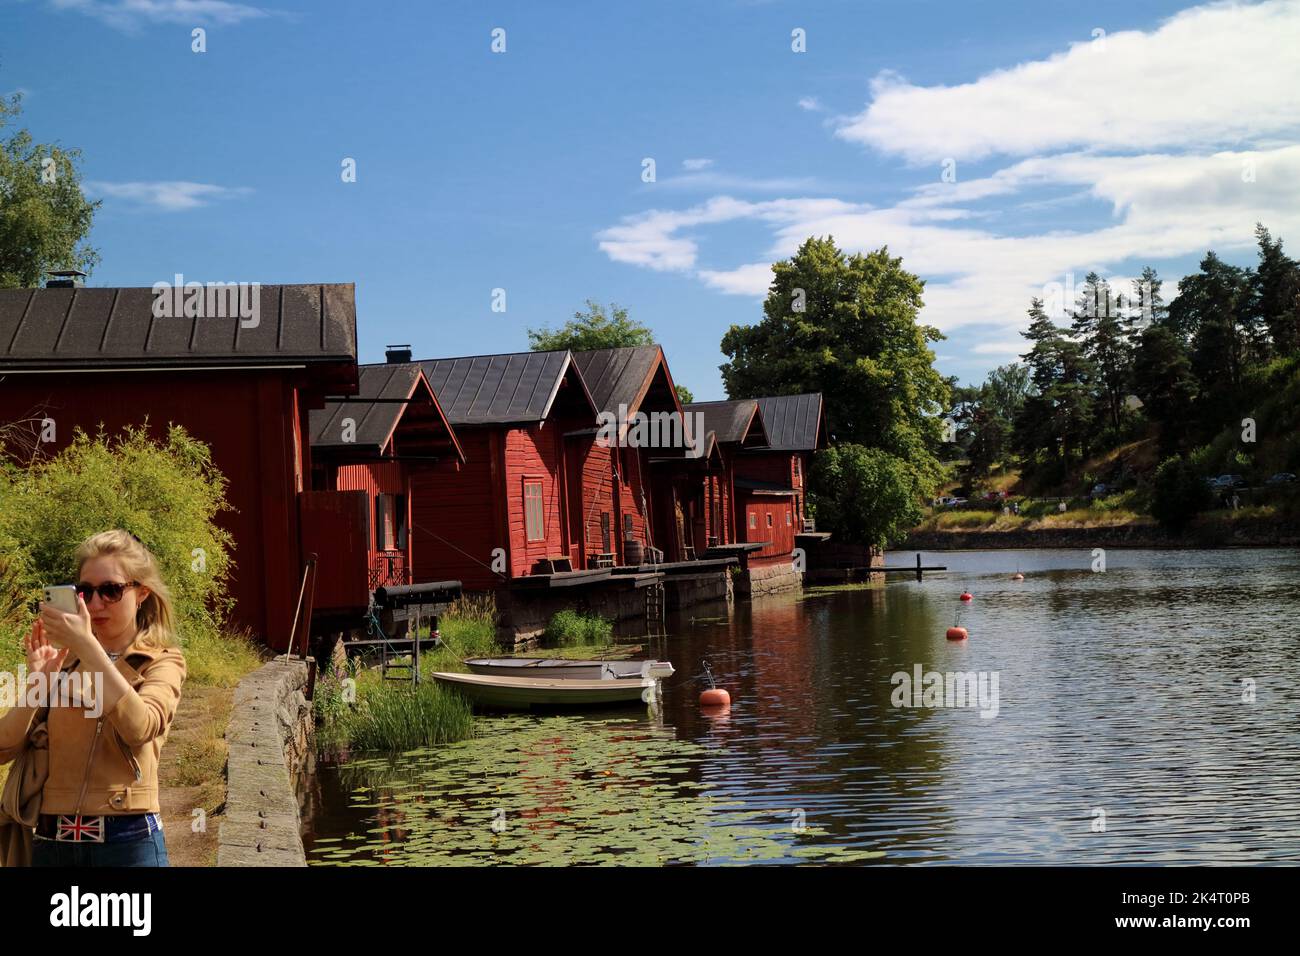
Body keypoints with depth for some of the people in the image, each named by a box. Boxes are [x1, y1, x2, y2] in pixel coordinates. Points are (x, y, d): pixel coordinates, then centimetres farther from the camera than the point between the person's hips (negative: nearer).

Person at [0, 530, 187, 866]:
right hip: (51, 841, 3)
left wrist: (86, 645, -21)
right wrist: (37, 681, -12)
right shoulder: (62, 662, 10)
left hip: (127, 840, -3)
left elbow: (140, 728, -20)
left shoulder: (162, 662, 1)